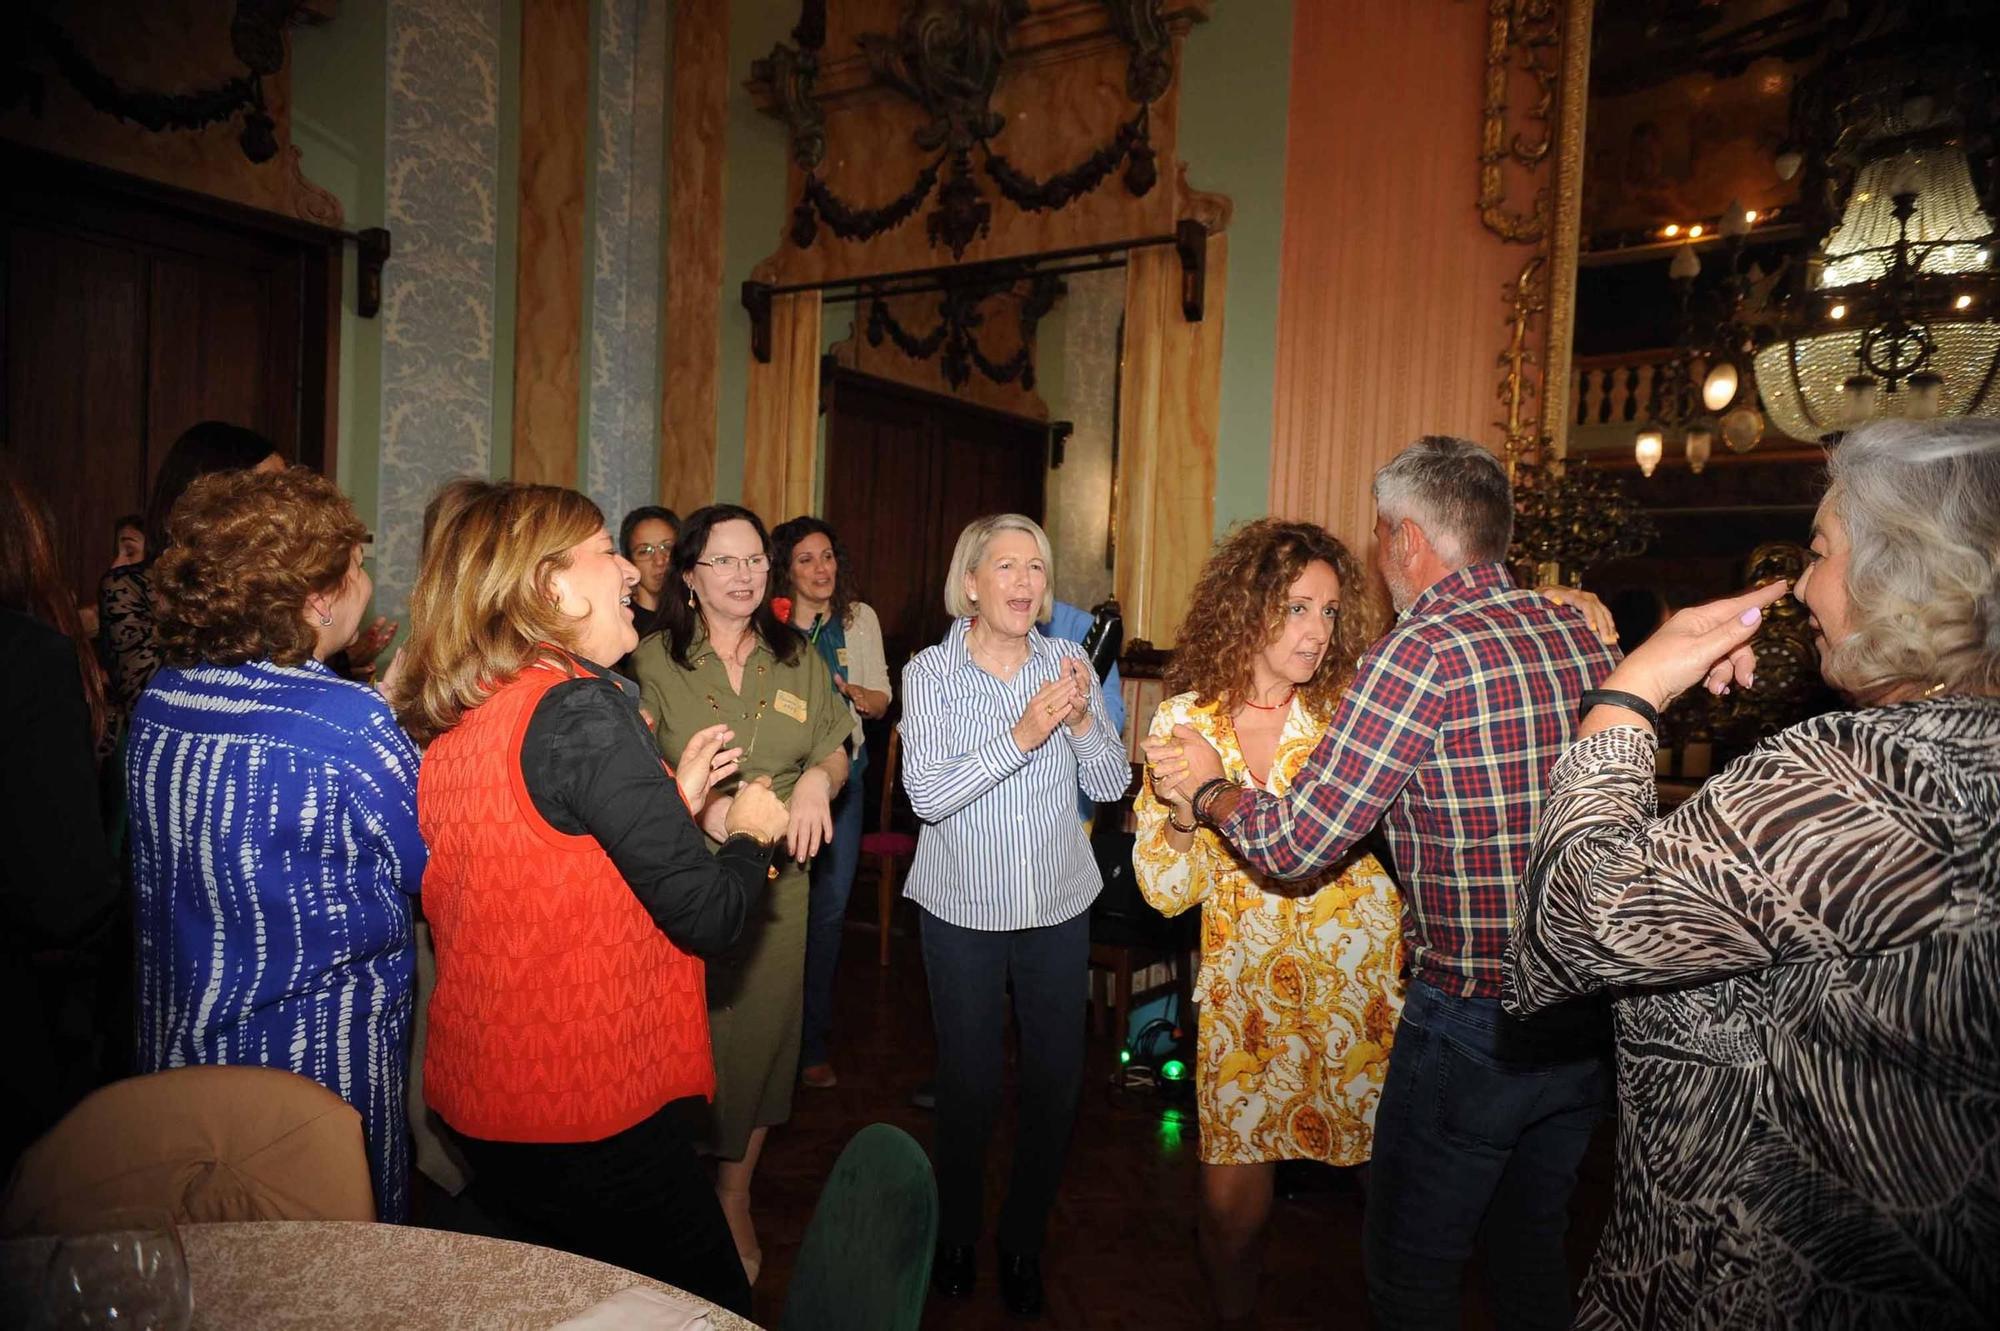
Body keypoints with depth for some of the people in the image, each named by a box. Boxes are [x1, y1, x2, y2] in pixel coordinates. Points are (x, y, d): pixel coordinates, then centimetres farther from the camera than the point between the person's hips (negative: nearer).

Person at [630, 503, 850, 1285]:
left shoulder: (798, 661, 9)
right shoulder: (654, 663, -1)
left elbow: (835, 755, 14)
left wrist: (818, 777, -9)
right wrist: (700, 800, -23)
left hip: (775, 879, 3)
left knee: (761, 1033, 11)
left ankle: (735, 1198, 31)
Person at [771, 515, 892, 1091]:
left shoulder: (860, 618, 6)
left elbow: (883, 700, 8)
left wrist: (853, 693, -13)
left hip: (840, 772, 2)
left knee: (829, 904, 5)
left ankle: (812, 1041, 21)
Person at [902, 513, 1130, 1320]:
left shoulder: (1067, 663, -3)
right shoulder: (930, 672, -10)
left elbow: (1112, 784, -2)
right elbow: (927, 795, -21)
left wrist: (1083, 721, -21)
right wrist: (1023, 734, -29)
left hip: (1060, 907, 3)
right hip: (964, 912, -2)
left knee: (1057, 1081, 11)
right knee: (970, 1085, 10)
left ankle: (1024, 1241, 36)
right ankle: (956, 1235, 37)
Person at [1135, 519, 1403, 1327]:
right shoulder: (1183, 722, -1)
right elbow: (1167, 892, 0)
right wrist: (1184, 815, -19)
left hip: (1364, 989, 0)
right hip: (1245, 997, 1)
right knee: (1232, 1207, 5)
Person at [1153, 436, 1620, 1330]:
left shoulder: (1420, 654, -22)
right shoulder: (1582, 635, 0)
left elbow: (1295, 844, -19)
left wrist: (1208, 786, 0)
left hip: (1476, 1028, -7)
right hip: (1588, 1019, 7)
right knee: (1533, 1254, 26)